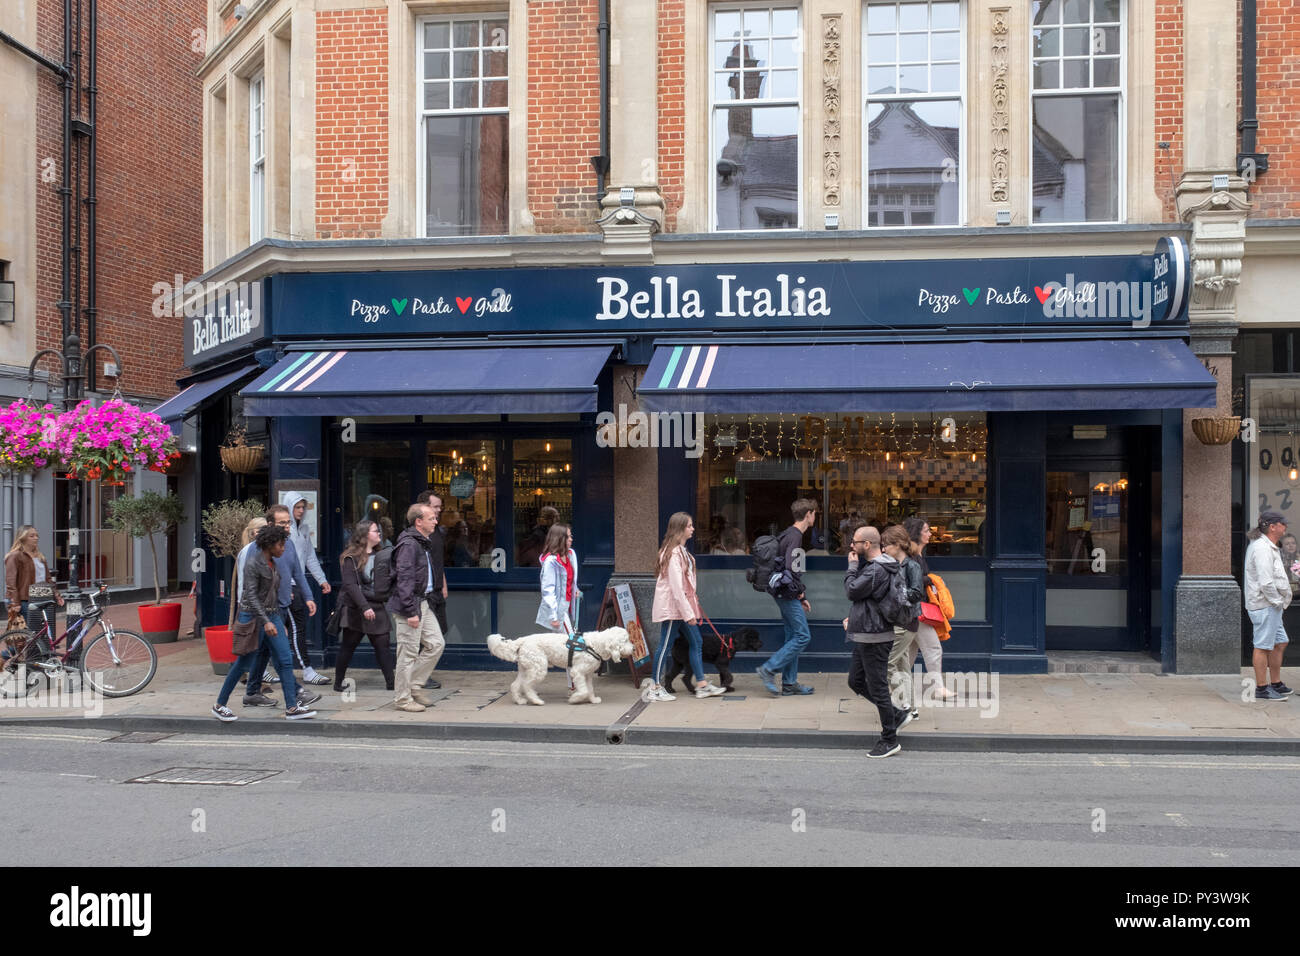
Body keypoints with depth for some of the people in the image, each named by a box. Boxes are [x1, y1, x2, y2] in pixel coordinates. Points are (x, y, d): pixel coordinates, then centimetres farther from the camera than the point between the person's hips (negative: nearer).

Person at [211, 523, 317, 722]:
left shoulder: (272, 565, 12)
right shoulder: (253, 564, -13)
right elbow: (251, 595, -20)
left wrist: (281, 621, 20)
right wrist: (265, 622, -26)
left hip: (272, 616, 8)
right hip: (253, 616, -8)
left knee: (285, 660, -3)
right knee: (244, 663, 1)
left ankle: (292, 707, -3)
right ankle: (219, 705, 17)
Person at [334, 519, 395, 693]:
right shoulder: (350, 557, -9)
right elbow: (350, 585, -16)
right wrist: (364, 607, -24)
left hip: (377, 608, 6)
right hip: (356, 611, -5)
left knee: (383, 646, 1)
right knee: (347, 648, 6)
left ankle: (390, 683, 2)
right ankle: (338, 683, 19)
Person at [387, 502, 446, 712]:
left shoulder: (424, 543, 15)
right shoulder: (408, 544, -16)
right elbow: (404, 580, -21)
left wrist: (428, 600, 17)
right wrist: (410, 611, -22)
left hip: (424, 603, 10)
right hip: (410, 605, -10)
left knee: (436, 644, 10)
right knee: (408, 653, -2)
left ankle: (413, 686, 21)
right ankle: (404, 699, 8)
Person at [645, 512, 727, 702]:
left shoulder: (681, 550, 15)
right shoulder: (673, 553, -16)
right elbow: (675, 585, -21)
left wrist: (692, 609, 14)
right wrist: (688, 613, -21)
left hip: (683, 604, 10)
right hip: (672, 606, -10)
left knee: (696, 642, 9)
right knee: (665, 645, -3)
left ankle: (702, 685, 13)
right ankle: (655, 689, 5)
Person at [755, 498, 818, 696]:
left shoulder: (790, 534, 16)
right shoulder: (795, 536, -15)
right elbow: (790, 567, -27)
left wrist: (800, 597, 20)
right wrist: (798, 592, -13)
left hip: (785, 594, 10)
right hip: (788, 594, -10)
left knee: (793, 636, 12)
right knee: (803, 636, -7)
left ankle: (789, 683, 16)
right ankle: (769, 669, -6)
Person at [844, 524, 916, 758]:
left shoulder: (877, 570, -20)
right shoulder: (873, 565, 13)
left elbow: (851, 591, -18)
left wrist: (852, 566, -6)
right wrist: (855, 618, 15)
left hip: (875, 637, -10)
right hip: (865, 635, 10)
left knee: (877, 687, -1)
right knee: (855, 682, 17)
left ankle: (889, 740, 11)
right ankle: (898, 714, 25)